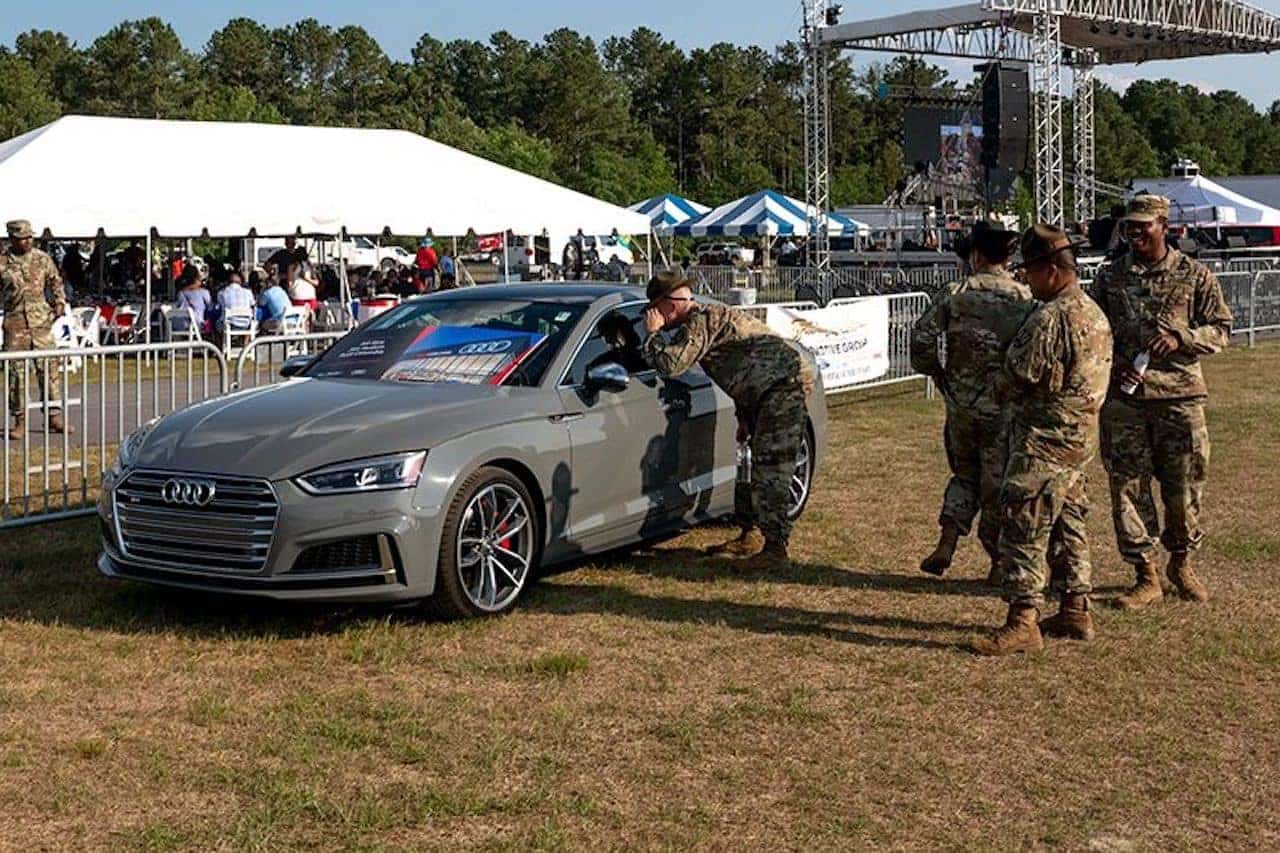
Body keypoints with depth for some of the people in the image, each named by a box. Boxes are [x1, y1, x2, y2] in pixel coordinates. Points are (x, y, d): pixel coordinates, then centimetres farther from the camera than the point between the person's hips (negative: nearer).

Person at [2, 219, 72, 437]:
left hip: (42, 321, 2)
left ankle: (54, 417, 7)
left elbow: (56, 281, 20)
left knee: (48, 368, 1)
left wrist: (59, 302, 10)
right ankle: (20, 421, 8)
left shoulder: (42, 259, 7)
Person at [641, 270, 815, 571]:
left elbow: (671, 364, -22)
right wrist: (744, 416, 29)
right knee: (761, 467, 17)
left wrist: (652, 334, -5)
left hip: (784, 384, -11)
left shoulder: (701, 320, -12)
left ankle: (775, 548, -14)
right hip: (772, 389, 11)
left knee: (770, 471, -13)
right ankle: (752, 535, 26)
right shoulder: (707, 317, 21)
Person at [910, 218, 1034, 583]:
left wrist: (938, 375, 10)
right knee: (998, 483, 9)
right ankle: (1000, 563, 17)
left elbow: (921, 340, -5)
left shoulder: (954, 294, -3)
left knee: (965, 475, 21)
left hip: (960, 404, 1)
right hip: (1004, 407, -1)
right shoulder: (1026, 299, -5)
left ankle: (947, 544, 8)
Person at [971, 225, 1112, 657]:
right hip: (1080, 435, 10)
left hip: (1044, 440, -10)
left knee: (1023, 528, -7)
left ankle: (1023, 622, -7)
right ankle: (1076, 612, 24)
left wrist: (999, 390, 6)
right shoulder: (1094, 313, 11)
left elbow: (1016, 378, -17)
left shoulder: (1049, 319, -20)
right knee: (1067, 524, 17)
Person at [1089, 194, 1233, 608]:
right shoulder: (1109, 277, 8)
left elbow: (1221, 329, 4)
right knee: (1128, 487, 1)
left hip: (1180, 394, -1)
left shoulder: (1195, 276, 3)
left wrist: (1180, 338, -14)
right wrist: (1115, 368, -6)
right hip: (1123, 398, 1)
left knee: (1185, 485, 5)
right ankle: (1146, 577, 11)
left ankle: (1181, 564, 27)